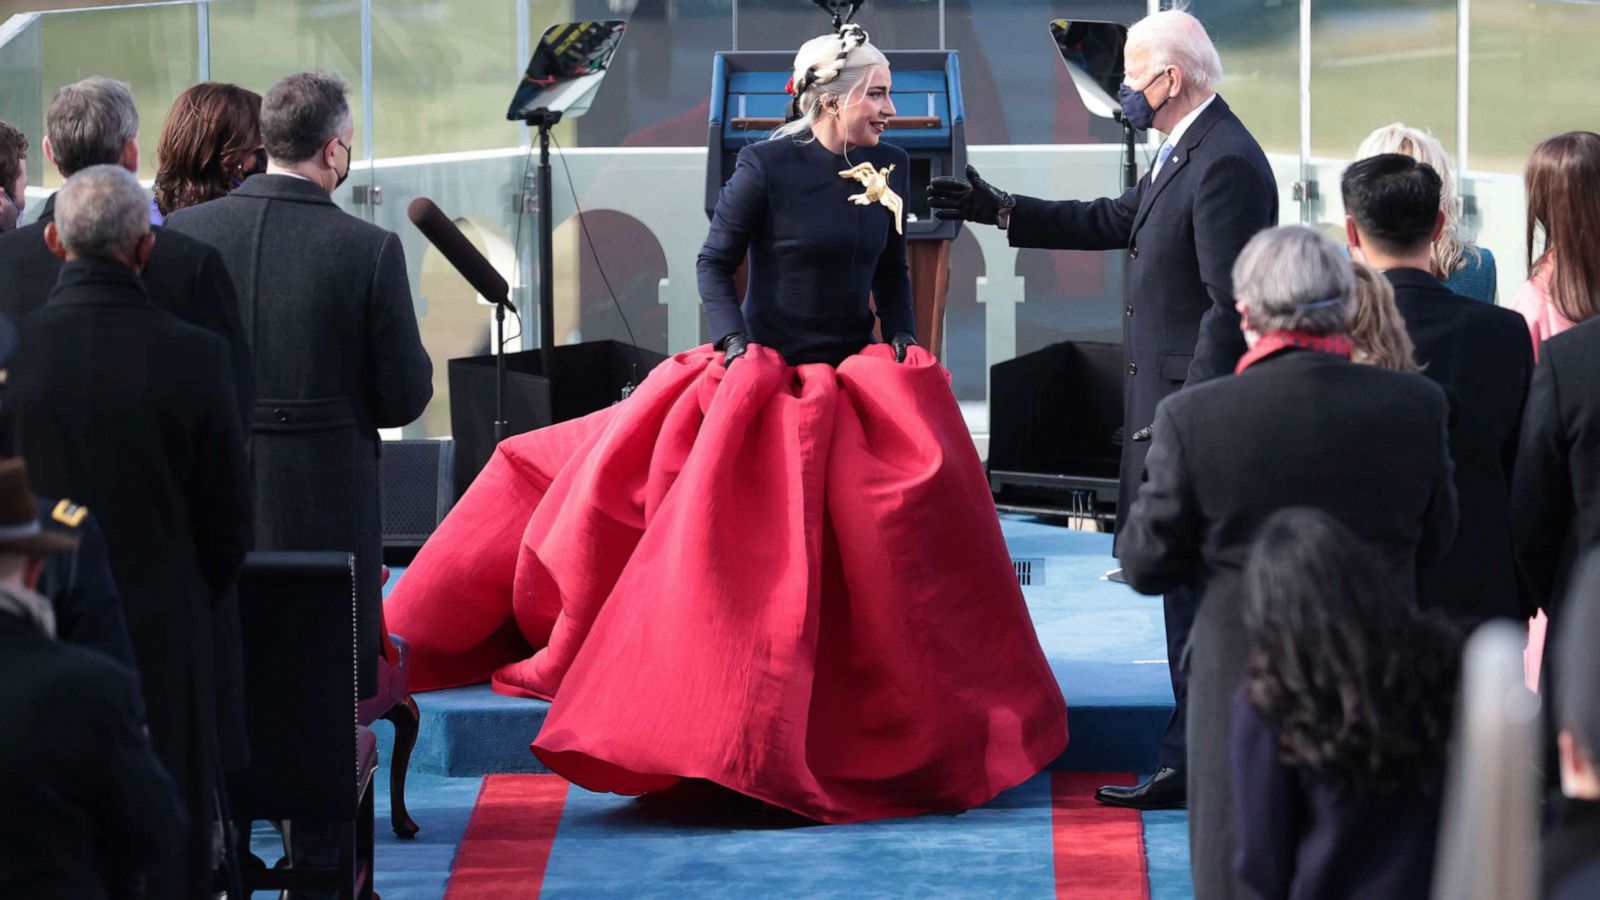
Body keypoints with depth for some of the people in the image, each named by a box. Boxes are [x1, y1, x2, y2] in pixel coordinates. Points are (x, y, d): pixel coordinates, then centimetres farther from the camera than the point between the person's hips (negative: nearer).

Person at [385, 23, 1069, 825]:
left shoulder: (887, 168, 5)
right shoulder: (768, 166, -10)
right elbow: (714, 262, -5)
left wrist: (903, 346, 2)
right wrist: (734, 344, -18)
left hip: (854, 383, 5)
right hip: (767, 379, -5)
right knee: (745, 556, -8)